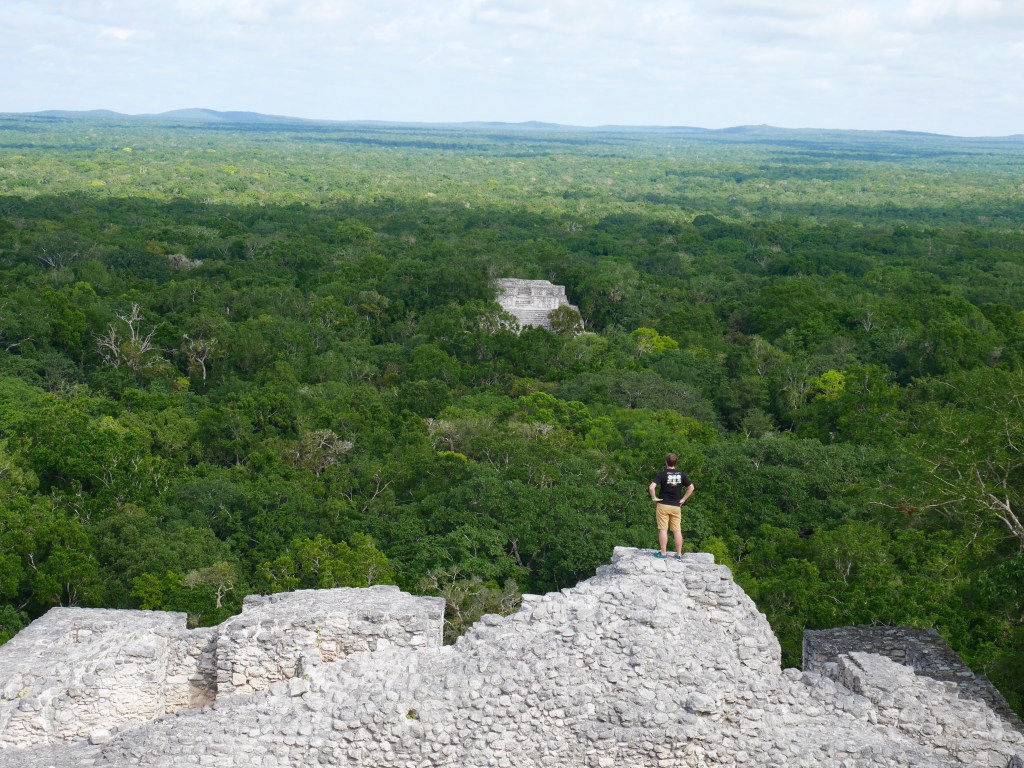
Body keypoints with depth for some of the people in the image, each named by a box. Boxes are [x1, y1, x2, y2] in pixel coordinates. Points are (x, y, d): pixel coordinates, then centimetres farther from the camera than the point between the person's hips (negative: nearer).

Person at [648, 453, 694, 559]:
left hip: (663, 505, -3)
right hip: (676, 506, 3)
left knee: (663, 530, 2)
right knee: (677, 530, 6)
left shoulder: (662, 474, -10)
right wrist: (683, 499, 6)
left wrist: (654, 498, -6)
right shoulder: (681, 474, 0)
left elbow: (651, 487, -20)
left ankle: (663, 553, 5)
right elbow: (691, 488, 2)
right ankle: (679, 554, 8)